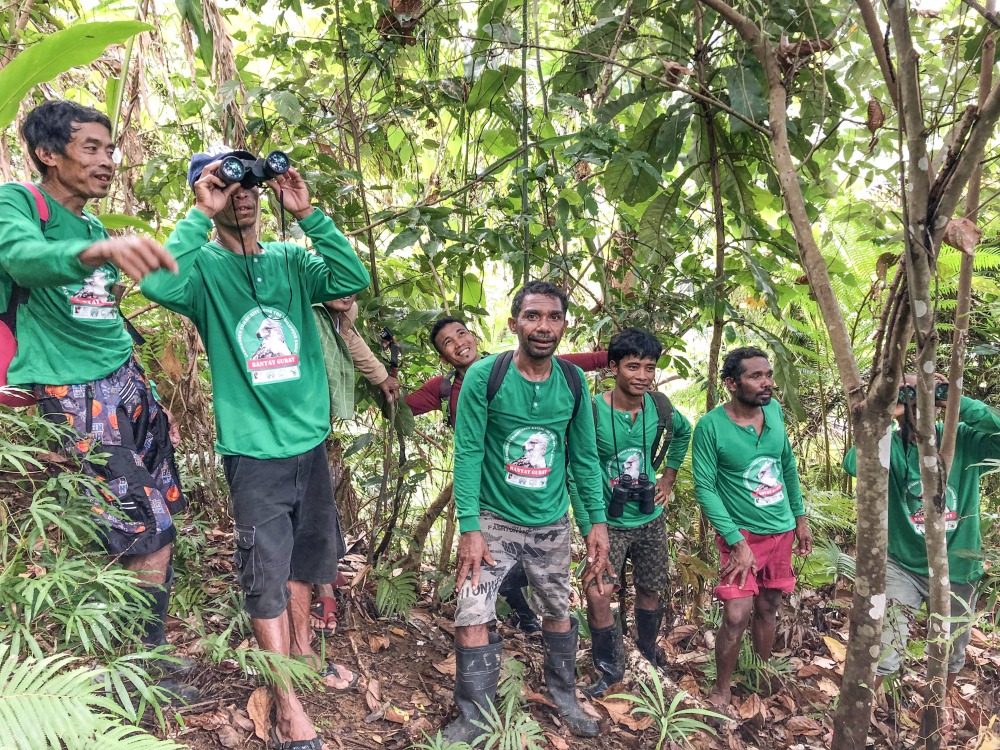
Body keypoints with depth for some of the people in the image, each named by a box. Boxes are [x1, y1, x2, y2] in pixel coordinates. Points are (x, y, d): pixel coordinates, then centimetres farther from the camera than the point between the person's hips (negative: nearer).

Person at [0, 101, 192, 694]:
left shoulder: (97, 228, 16)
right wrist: (101, 251, -49)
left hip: (129, 383, 8)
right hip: (74, 395, -7)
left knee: (162, 522, 6)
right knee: (150, 534, -9)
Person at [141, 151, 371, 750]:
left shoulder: (292, 261, 4)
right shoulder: (206, 268, -5)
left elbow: (354, 279, -12)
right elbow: (159, 284, -27)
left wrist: (307, 213, -17)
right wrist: (202, 215, -20)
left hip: (310, 441, 4)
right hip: (254, 449, -4)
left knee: (304, 559, 20)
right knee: (268, 576, 2)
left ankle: (303, 653, 42)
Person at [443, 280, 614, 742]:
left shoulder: (573, 381, -4)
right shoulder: (484, 376, -15)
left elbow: (584, 456, 2)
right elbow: (468, 453, -15)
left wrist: (598, 521, -2)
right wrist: (469, 527, -19)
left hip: (552, 524, 3)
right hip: (493, 519, -3)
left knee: (558, 612, 15)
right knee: (473, 617, -6)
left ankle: (564, 699, 38)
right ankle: (472, 717, 14)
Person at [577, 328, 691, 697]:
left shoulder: (659, 408, -8)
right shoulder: (592, 411, -21)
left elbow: (684, 431, 16)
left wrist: (668, 477, 9)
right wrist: (590, 528, -15)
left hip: (650, 519, 4)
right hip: (609, 523, -4)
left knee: (649, 590, 17)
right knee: (597, 597, -13)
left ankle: (647, 659, 42)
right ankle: (610, 669, 13)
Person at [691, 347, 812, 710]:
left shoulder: (774, 410, -2)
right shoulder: (710, 426, -19)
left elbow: (788, 466, 11)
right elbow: (705, 488, -17)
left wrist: (800, 517, 14)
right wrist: (737, 541, -20)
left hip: (781, 530, 5)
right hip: (742, 533, -5)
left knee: (767, 608, 16)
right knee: (737, 616, -10)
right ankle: (721, 690, 11)